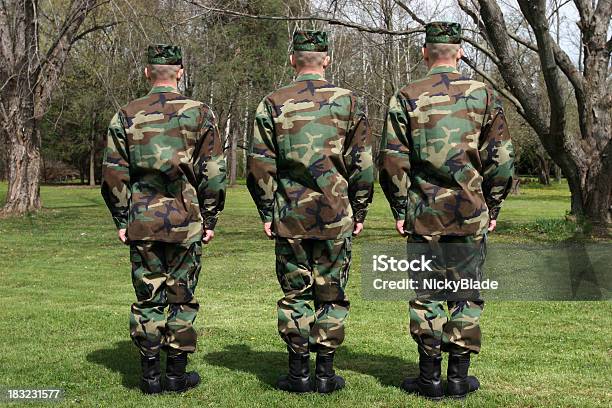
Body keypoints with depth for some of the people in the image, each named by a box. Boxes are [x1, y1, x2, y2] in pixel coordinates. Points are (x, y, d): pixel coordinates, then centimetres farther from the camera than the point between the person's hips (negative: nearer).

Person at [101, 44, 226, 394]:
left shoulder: (126, 116, 3)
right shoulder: (200, 113, -1)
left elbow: (113, 175, 2)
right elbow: (213, 172, -3)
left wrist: (121, 221, 9)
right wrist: (210, 219, 5)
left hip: (141, 223, 2)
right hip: (185, 222, -1)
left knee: (148, 297, 9)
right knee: (182, 297, 8)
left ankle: (151, 375, 14)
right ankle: (177, 374, 14)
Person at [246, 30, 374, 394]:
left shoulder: (273, 104, 0)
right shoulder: (348, 102, 0)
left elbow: (260, 165, -1)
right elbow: (362, 163, 0)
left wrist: (267, 213, 7)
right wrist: (360, 212, 8)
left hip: (289, 217, 1)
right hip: (336, 217, 0)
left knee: (295, 294, 9)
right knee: (331, 294, 8)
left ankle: (299, 373, 13)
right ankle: (326, 373, 13)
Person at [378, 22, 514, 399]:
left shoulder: (407, 97, -1)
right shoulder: (484, 95, 1)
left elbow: (392, 161, -4)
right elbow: (502, 158, 0)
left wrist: (399, 210, 5)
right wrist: (493, 207, 10)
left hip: (423, 213, 0)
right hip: (470, 213, 1)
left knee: (426, 296, 8)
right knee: (467, 296, 10)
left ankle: (429, 378, 13)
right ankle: (459, 378, 15)